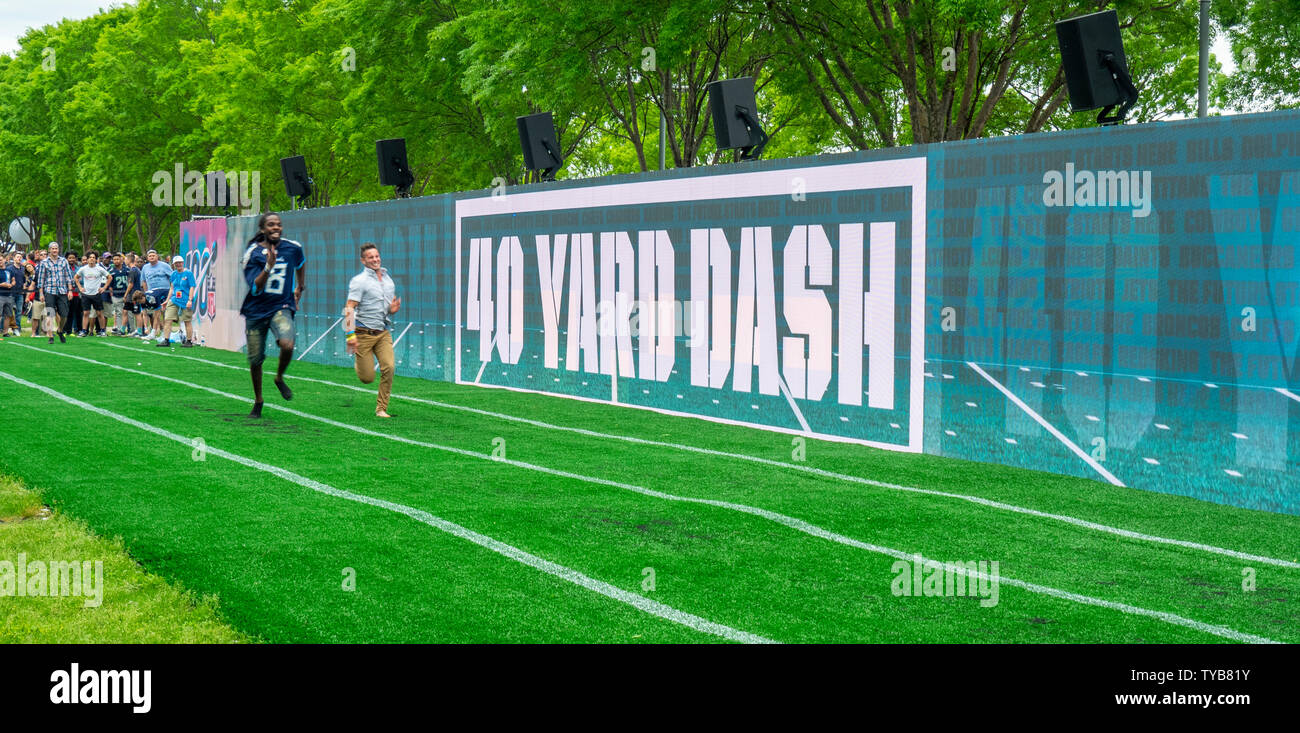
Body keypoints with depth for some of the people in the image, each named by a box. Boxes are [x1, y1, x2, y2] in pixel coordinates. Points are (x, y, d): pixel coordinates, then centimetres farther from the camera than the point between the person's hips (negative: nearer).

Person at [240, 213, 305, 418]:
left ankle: (279, 379, 3)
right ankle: (258, 402, 30)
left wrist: (300, 288, 27)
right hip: (256, 311, 0)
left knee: (287, 345, -28)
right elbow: (255, 288, -16)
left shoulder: (293, 248, 0)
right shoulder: (252, 254, -8)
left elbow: (301, 264, 25)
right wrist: (269, 266, -28)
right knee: (255, 360, 7)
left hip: (281, 308, 0)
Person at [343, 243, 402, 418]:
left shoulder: (389, 281, 13)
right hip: (364, 334, -5)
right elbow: (349, 308, -13)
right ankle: (359, 362, 33)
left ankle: (381, 408, -3)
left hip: (384, 333, 5)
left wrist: (393, 310, 0)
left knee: (388, 368, -15)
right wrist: (350, 334, -22)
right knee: (368, 378, -5)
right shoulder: (359, 281, -7)